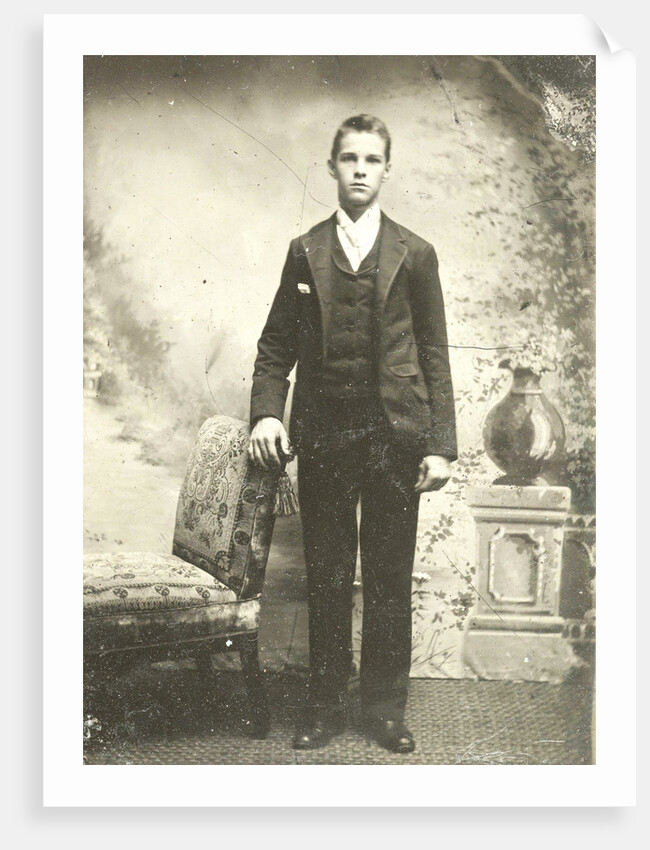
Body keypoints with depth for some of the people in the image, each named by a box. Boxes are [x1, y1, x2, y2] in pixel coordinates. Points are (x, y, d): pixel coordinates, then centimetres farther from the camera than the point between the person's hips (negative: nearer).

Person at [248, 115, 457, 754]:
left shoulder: (415, 255, 6)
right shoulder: (304, 252, 9)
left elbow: (434, 356, 4)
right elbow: (276, 347, 10)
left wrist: (440, 444, -3)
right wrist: (266, 413, -6)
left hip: (394, 435, 0)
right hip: (321, 436, 1)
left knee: (389, 578, 7)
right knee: (326, 577, 8)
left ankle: (385, 706, 21)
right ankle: (324, 706, 21)